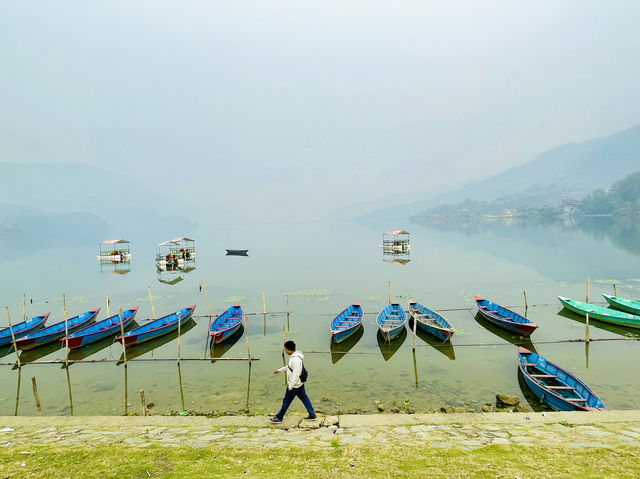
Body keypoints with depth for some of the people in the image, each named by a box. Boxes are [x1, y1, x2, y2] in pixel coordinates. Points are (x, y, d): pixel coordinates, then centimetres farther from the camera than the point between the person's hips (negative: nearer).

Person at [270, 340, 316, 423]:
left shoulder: (296, 360, -30)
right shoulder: (293, 356, 2)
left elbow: (296, 374, -28)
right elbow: (289, 366, 19)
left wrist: (290, 386, -22)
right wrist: (279, 370, 21)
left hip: (294, 385, -9)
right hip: (300, 383, 9)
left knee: (286, 401, 6)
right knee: (304, 398, 16)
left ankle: (279, 417, 21)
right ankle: (312, 414, 24)